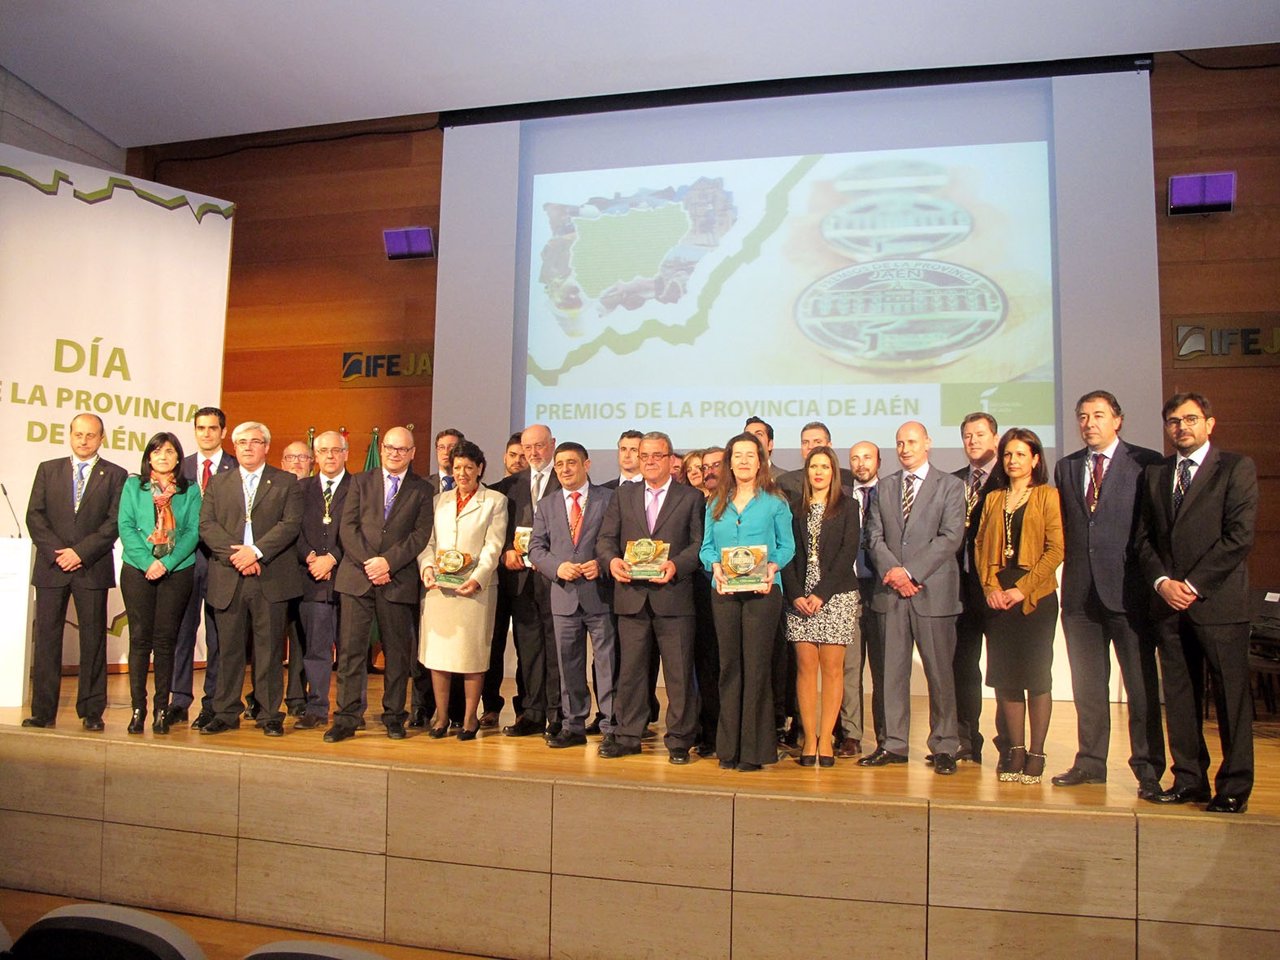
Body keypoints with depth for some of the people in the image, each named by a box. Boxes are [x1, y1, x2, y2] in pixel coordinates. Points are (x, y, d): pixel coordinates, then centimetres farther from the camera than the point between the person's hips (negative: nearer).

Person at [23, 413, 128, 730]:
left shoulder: (115, 475, 5)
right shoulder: (48, 469, 12)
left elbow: (115, 523, -3)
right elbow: (34, 516, 5)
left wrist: (81, 552, -12)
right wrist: (56, 552, -8)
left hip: (92, 569, -2)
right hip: (51, 566, 2)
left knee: (93, 639, 2)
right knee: (46, 638, 3)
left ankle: (91, 712, 8)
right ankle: (43, 711, 10)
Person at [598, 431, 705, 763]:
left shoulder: (691, 497, 6)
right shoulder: (623, 495, 14)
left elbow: (699, 543, -1)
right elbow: (606, 539, 10)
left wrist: (676, 565, -18)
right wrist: (612, 560, -11)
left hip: (673, 595, -2)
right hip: (631, 595, 3)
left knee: (679, 671, 2)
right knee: (630, 669, 9)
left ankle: (679, 739, 13)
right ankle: (628, 736, 19)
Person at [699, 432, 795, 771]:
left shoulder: (774, 502, 5)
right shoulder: (716, 503, 14)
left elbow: (787, 546, 4)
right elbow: (706, 546, 11)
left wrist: (772, 567, -15)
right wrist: (716, 566, -9)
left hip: (762, 591, -3)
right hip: (724, 591, 3)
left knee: (756, 665, -4)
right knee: (729, 665, 6)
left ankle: (755, 749, 4)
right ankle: (729, 747, 14)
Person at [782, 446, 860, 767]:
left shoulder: (847, 507, 6)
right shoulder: (795, 510, 12)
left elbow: (847, 552, -4)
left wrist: (821, 593, -12)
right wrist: (795, 595, -7)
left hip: (836, 595, -2)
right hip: (800, 598, 2)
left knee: (832, 667, -2)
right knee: (805, 666, -1)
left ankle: (825, 738, 3)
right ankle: (809, 739, 3)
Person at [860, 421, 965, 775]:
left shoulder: (950, 486, 4)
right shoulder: (883, 487, 15)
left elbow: (951, 537, -7)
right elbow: (874, 536, 8)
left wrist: (910, 571, -14)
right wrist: (892, 572, -9)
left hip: (933, 590, -3)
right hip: (891, 590, 3)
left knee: (940, 672, 2)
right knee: (892, 670, 6)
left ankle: (944, 747, 12)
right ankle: (894, 744, 14)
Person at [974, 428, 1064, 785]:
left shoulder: (1048, 496, 2)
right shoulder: (993, 499, 15)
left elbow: (1056, 548, -6)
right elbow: (980, 547, 11)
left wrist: (1023, 589, -13)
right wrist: (991, 587, -5)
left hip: (1036, 597, -4)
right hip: (998, 598, 4)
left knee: (1037, 675, -1)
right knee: (1006, 676, 4)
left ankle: (1036, 755, 7)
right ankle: (1015, 752, 13)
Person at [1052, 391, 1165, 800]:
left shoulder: (1146, 464, -1)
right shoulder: (1066, 467, 14)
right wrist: (1071, 571, 6)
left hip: (1128, 589, -4)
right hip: (1080, 592, 5)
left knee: (1141, 684, 2)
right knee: (1087, 685, 12)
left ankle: (1148, 770, 12)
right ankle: (1091, 761, 22)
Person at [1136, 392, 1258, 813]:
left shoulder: (1237, 468, 0)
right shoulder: (1154, 474, 15)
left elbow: (1240, 536, -8)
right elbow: (1143, 537, 12)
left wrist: (1193, 584, -12)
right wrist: (1162, 581, -4)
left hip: (1218, 601, -4)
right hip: (1170, 603, 5)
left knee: (1231, 696, 1)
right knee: (1179, 696, 8)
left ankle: (1234, 787, 10)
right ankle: (1189, 779, 16)